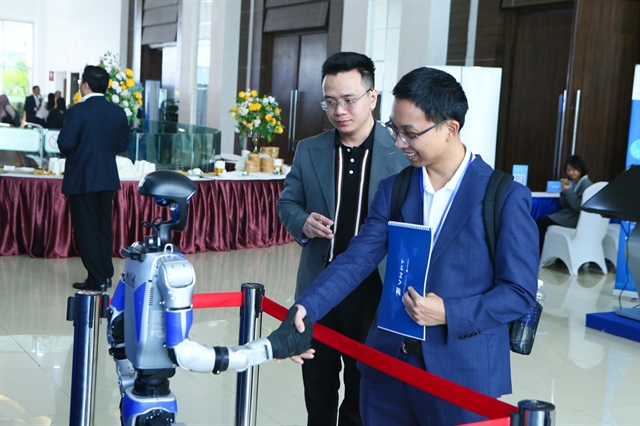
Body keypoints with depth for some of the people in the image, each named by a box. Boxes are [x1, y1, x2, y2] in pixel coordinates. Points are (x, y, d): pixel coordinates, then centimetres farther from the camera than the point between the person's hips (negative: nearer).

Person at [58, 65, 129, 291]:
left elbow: (65, 144, -17)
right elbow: (122, 144, 8)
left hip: (82, 178, -6)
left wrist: (74, 153, 3)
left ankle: (96, 279, 4)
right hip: (108, 177, 6)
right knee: (103, 226, 15)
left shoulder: (78, 111, -16)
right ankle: (106, 274, 19)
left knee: (86, 228, 2)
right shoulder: (118, 112, 2)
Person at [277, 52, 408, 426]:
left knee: (363, 393, 14)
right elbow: (287, 201, 11)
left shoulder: (403, 154, -8)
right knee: (318, 391, 18)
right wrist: (302, 223, -12)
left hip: (375, 292, -3)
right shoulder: (309, 151, 2)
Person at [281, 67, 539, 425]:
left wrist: (449, 314, -20)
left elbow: (520, 292, -8)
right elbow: (357, 259, -4)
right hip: (387, 362, 4)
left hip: (463, 373, -4)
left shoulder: (506, 196, -9)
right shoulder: (394, 189, 4)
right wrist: (306, 308, -18)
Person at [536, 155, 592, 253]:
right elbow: (563, 205, 12)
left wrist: (568, 191, -18)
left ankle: (542, 255, -2)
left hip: (573, 219, -8)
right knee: (539, 223, -8)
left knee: (540, 224, -14)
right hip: (566, 215, 8)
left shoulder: (586, 184, -10)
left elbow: (579, 207, -19)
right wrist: (564, 192, -5)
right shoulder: (572, 182, 13)